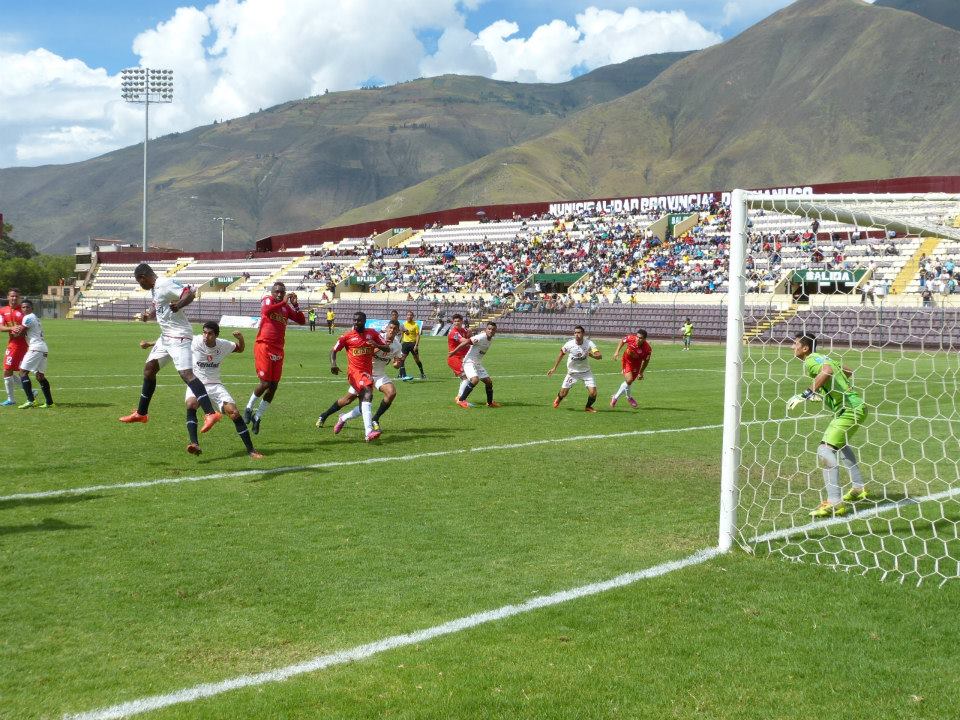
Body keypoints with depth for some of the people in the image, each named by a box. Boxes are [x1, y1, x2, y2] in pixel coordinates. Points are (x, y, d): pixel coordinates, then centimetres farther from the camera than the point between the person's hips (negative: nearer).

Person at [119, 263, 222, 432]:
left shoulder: (165, 284, -15)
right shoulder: (155, 288, 15)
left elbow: (190, 294, -25)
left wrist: (179, 305, -41)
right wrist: (146, 315, 20)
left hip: (179, 336, -11)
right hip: (166, 336, 11)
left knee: (185, 373, -23)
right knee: (149, 368, 18)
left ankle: (210, 414, -31)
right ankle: (141, 413, 33)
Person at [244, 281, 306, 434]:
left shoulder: (286, 307, 16)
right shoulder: (267, 300, -1)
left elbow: (302, 321, 13)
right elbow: (266, 311, -24)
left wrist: (295, 305, 2)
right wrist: (284, 302, -21)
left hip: (278, 350, 6)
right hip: (263, 346, -6)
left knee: (274, 386, 4)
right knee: (265, 383, -12)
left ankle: (257, 417, 17)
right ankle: (249, 407, 14)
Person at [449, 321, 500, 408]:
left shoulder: (491, 340, 6)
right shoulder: (481, 337, -21)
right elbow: (466, 342, -21)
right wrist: (453, 352, -19)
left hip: (478, 364, 9)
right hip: (469, 362, -9)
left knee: (488, 381, 8)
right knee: (475, 379, -28)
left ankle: (490, 403, 26)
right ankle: (461, 400, -20)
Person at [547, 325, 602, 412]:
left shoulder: (589, 343, -18)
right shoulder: (569, 344, -17)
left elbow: (599, 356, -23)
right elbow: (561, 353, 2)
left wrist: (591, 355, -45)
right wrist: (554, 368, 6)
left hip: (586, 372, 0)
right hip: (572, 372, 0)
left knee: (593, 393, -13)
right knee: (563, 393, 2)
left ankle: (588, 407, 21)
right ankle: (558, 398, 42)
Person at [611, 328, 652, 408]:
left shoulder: (647, 349, -27)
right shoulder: (631, 338, -26)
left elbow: (646, 361, -9)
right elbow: (623, 341, -1)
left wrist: (641, 373, -2)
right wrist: (617, 352, -7)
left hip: (636, 365, 1)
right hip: (626, 361, -1)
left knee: (628, 382, 8)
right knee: (629, 380, -17)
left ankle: (616, 397, 33)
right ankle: (629, 397, 13)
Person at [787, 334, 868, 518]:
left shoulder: (811, 360, -12)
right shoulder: (822, 359, 17)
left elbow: (827, 371, -35)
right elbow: (848, 371, 31)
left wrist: (807, 393, -30)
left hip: (850, 409, -11)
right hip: (855, 407, 11)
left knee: (825, 450, -18)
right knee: (840, 444, 33)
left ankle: (835, 503, -23)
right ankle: (858, 489, 42)